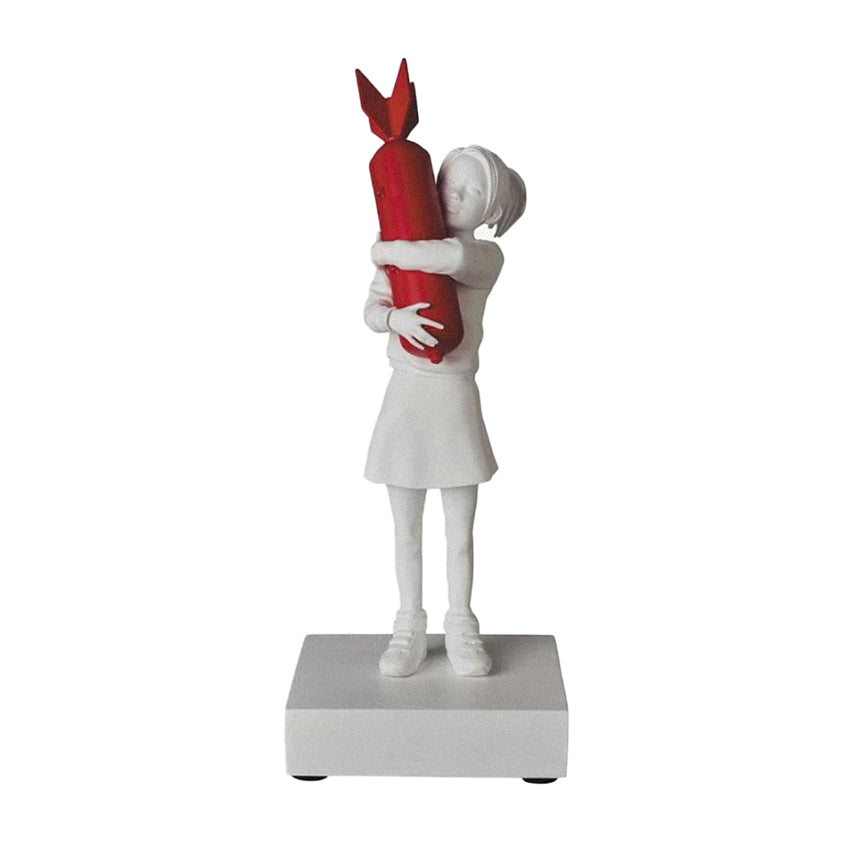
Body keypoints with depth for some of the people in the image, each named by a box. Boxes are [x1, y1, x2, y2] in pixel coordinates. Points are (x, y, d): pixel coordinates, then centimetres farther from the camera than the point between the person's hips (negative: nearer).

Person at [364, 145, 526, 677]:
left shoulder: (486, 256, -6)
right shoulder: (406, 246, 5)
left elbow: (444, 258, -29)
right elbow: (371, 313, -4)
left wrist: (383, 250, -15)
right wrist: (397, 318, -26)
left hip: (456, 399, -2)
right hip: (406, 396, 2)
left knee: (461, 533, 7)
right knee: (408, 530, 11)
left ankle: (461, 630, 24)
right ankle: (410, 628, 24)